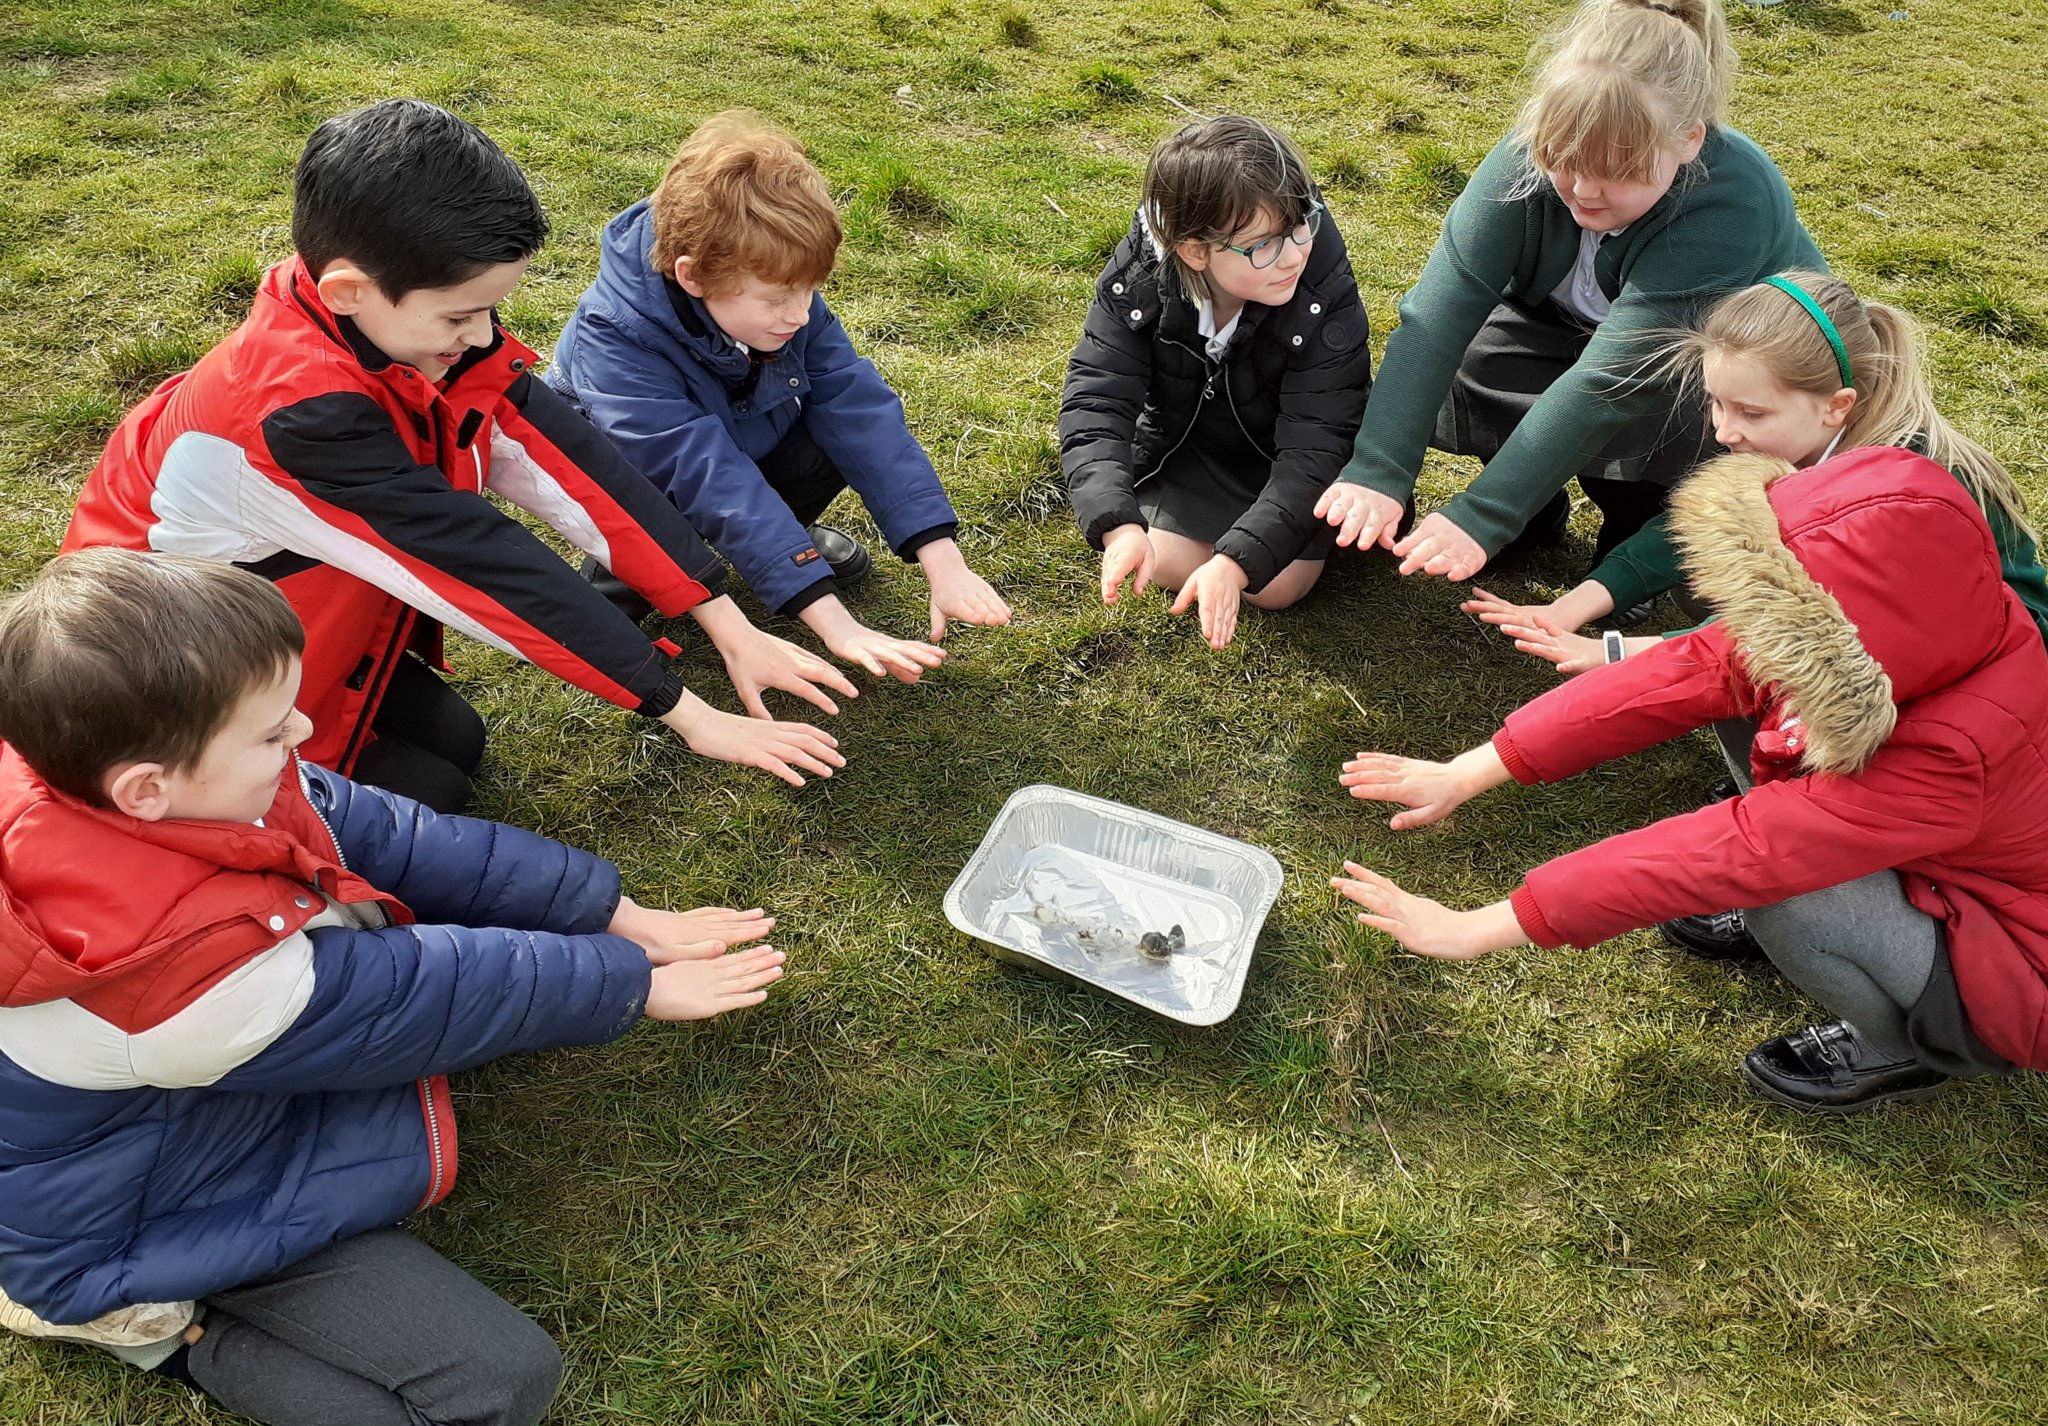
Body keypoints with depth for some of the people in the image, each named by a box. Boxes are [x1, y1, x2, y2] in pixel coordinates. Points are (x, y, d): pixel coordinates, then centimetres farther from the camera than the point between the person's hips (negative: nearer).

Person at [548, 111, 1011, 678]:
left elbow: (861, 412, -27)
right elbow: (714, 483, -45)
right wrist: (833, 621, -50)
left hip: (740, 439, 4)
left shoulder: (784, 298, -23)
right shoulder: (615, 344, -38)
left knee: (844, 426, -23)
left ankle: (785, 530, 7)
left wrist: (945, 561, -36)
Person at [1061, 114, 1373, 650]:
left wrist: (1235, 562, -47)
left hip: (1281, 451, -1)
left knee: (1278, 586, -13)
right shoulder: (1137, 276, -28)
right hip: (1179, 441, 2)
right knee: (1168, 564, -12)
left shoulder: (1327, 297, -33)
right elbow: (1095, 403, -31)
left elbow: (1314, 449, -34)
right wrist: (1118, 525, -50)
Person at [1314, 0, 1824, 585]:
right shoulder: (1534, 155, -27)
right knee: (1464, 358, -24)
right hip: (1569, 328, 4)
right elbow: (1440, 306, -35)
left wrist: (1482, 516, -48)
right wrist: (1375, 470, -46)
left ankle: (1642, 528, -2)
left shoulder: (1731, 203, -37)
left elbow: (1608, 381, -43)